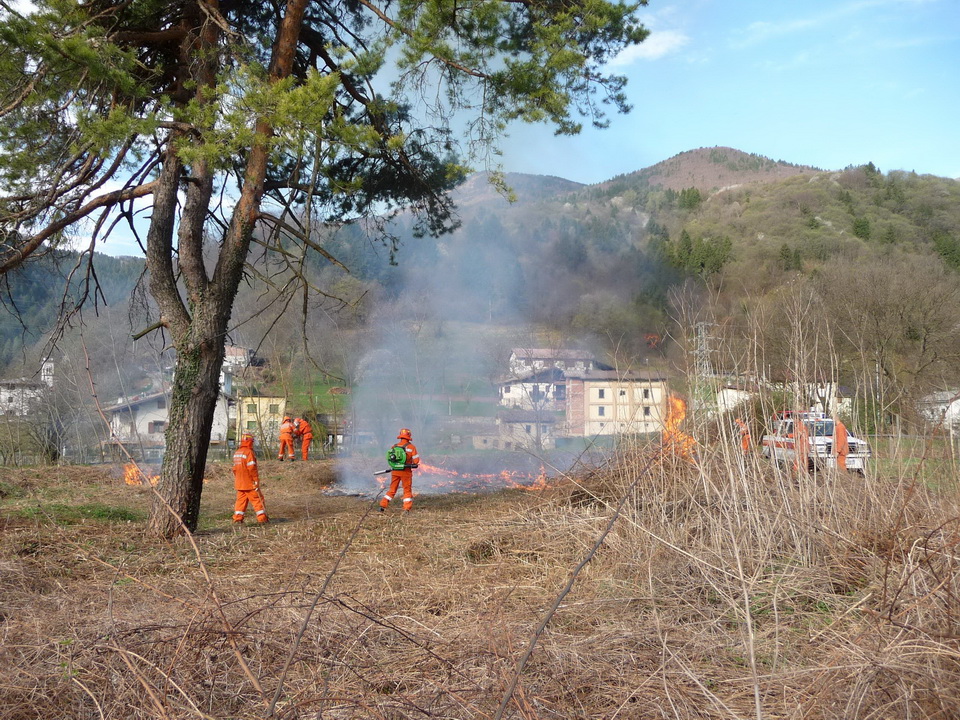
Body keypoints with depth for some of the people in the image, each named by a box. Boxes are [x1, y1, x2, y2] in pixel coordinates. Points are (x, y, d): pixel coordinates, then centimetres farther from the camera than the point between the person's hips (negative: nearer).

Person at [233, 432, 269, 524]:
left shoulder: (236, 453, 12)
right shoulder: (249, 452, -15)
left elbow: (235, 469, 17)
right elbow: (252, 468, -19)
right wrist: (256, 480, -14)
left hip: (239, 483, 8)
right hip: (249, 482, -8)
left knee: (241, 499, 11)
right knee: (257, 499, 0)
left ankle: (238, 518, 7)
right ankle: (262, 517, 1)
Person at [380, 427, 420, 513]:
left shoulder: (394, 447, 1)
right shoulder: (411, 447, -7)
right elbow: (416, 461, -8)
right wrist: (411, 464, 12)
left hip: (395, 471, 3)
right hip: (406, 472, -3)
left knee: (392, 489, 15)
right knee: (407, 490, 9)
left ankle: (383, 506, 13)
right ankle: (406, 509, 2)